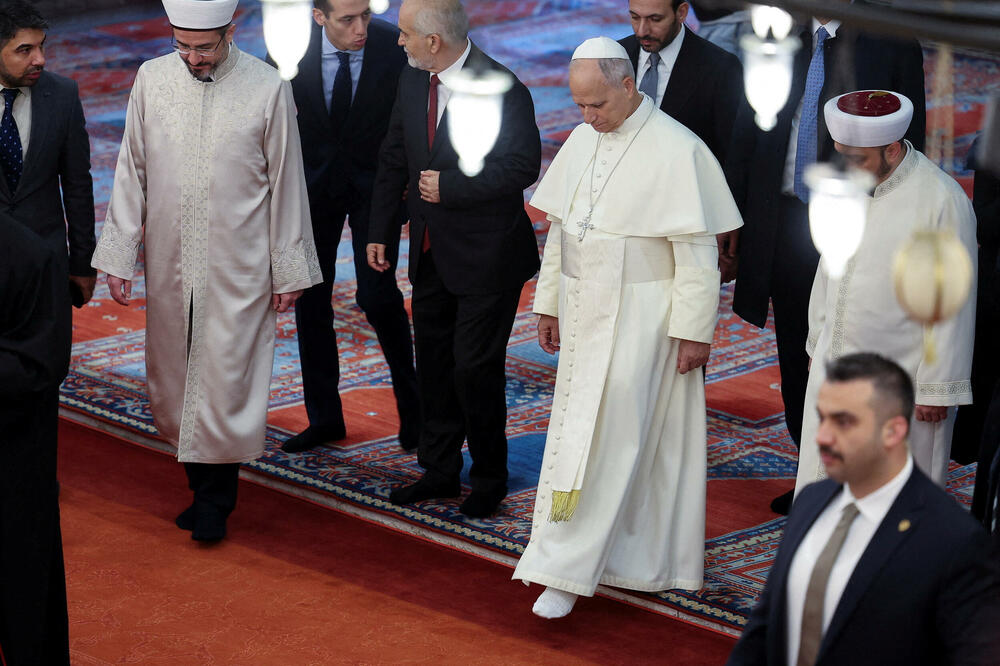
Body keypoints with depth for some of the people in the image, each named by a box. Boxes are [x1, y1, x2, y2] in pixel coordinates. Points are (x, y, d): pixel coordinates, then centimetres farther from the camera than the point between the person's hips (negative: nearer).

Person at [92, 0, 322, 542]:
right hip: (168, 263, 3)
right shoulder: (152, 80, 0)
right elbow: (131, 173, 6)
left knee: (226, 376, -3)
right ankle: (202, 485, 22)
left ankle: (215, 499, 9)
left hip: (238, 268, -3)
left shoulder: (268, 89, -7)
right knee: (174, 377, 8)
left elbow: (286, 184, -1)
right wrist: (117, 255, 2)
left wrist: (289, 271, 1)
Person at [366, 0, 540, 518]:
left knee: (475, 368, -2)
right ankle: (440, 470, 29)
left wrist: (450, 186, -20)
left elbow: (522, 165, -21)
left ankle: (489, 478, 15)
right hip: (432, 254, 7)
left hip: (486, 258, -7)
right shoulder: (412, 81, 4)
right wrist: (380, 232, 10)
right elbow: (394, 160, 13)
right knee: (433, 364, 15)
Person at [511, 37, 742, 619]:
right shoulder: (582, 141, 7)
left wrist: (694, 330, -14)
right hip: (585, 310, 7)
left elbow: (697, 250, -14)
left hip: (640, 317, -7)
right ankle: (641, 562, 20)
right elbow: (560, 228, 15)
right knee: (577, 433, 9)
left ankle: (567, 570, -5)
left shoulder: (676, 150, -15)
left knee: (606, 442, -7)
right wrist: (549, 304, 15)